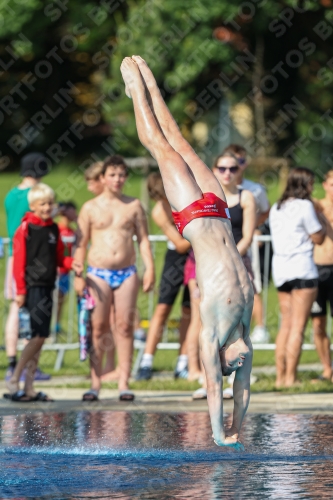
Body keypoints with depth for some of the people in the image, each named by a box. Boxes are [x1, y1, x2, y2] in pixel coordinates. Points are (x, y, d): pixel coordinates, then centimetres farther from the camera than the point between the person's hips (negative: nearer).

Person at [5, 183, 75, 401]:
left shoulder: (53, 229, 13)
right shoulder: (25, 228, -7)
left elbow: (59, 258, 18)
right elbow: (19, 261, -9)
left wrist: (72, 263, -3)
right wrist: (20, 291, -13)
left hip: (47, 286, 7)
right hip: (33, 286, -7)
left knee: (39, 337, 7)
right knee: (40, 335, -13)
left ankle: (29, 387, 11)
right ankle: (14, 381, -7)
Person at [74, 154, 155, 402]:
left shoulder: (134, 206, 9)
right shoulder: (90, 208, 6)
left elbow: (143, 239, 8)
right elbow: (81, 243, 5)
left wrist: (150, 268, -2)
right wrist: (78, 274, -5)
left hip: (127, 272, 1)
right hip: (98, 273, -1)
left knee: (125, 326, -2)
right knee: (98, 328, -3)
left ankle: (124, 383, 0)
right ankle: (95, 383, -1)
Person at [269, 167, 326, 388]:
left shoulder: (276, 209, 13)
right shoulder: (304, 206, -10)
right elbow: (318, 238, -7)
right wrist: (321, 221, 10)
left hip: (280, 269, 7)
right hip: (302, 269, -7)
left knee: (286, 324, 12)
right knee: (298, 326, -5)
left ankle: (281, 377, 10)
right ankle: (290, 378, -9)